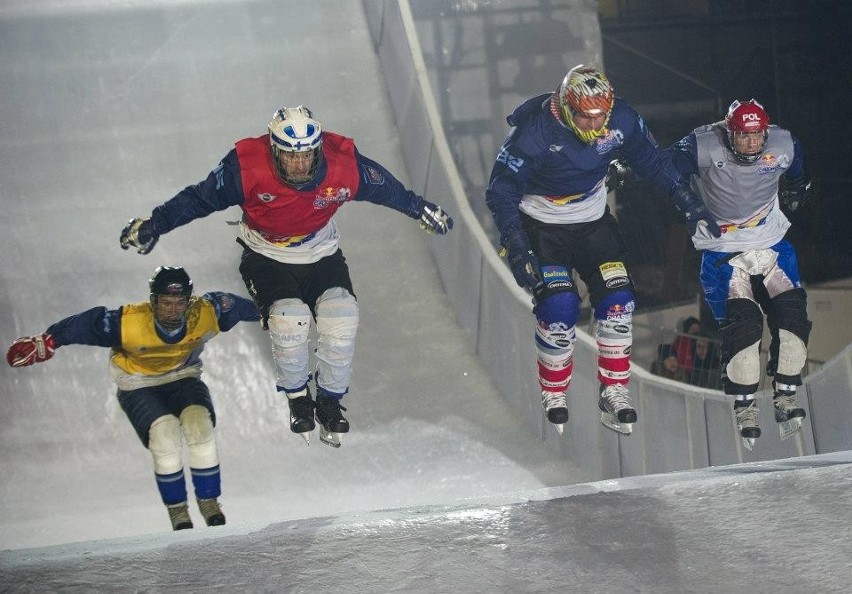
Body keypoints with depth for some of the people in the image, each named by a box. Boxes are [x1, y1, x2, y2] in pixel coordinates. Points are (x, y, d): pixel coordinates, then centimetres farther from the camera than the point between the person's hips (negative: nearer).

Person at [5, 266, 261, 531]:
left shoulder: (206, 313, -23)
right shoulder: (129, 322, -30)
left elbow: (237, 306, -4)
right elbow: (84, 325, -20)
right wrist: (47, 340, -16)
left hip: (183, 380, 2)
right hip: (139, 387, -2)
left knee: (200, 423, -27)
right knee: (163, 432, -28)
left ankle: (209, 501, -12)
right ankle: (177, 509, -10)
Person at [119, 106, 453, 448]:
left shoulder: (343, 163, -22)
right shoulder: (246, 167, -27)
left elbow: (385, 188, -2)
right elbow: (199, 198, -14)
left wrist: (421, 210, 11)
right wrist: (154, 224, -16)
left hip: (322, 255, 2)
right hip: (267, 257, -2)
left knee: (341, 317, -22)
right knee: (289, 319, -27)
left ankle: (330, 400, 3)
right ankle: (297, 397, 1)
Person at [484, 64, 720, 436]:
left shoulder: (622, 120, -16)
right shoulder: (534, 133, -29)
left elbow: (652, 161, 2)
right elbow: (501, 191, -24)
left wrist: (688, 203, 0)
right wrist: (517, 249, -32)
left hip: (593, 222, 4)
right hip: (542, 226, -4)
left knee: (617, 300, -9)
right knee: (559, 308, -16)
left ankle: (614, 391, 6)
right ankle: (553, 393, 7)